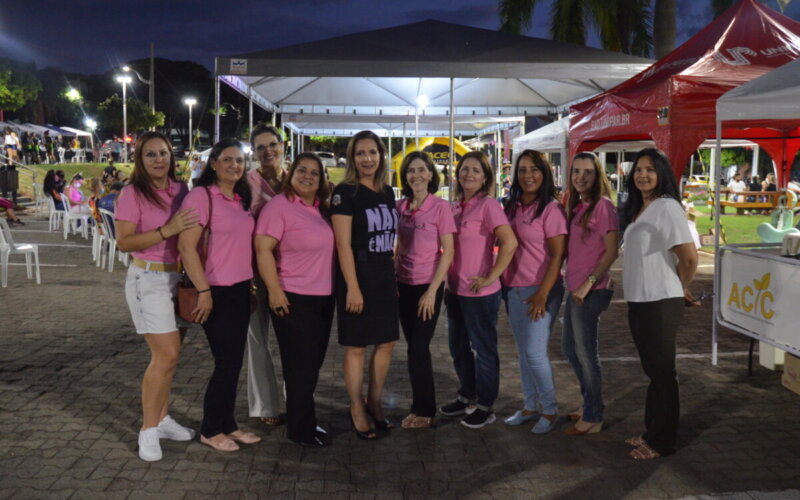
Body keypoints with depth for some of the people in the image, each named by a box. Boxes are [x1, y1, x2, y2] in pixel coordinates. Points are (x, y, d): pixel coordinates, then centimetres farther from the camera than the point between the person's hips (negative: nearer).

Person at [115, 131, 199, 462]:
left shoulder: (181, 191, 6)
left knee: (169, 354, 11)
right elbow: (123, 242, -15)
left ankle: (162, 417, 24)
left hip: (180, 277, 6)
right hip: (149, 279, -5)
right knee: (167, 354, -10)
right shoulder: (132, 193, -9)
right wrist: (167, 230, -24)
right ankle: (148, 429, 4)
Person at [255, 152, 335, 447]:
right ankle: (300, 430, 16)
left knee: (313, 364, 15)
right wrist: (275, 291, -21)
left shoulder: (322, 209, 11)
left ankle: (304, 420, 29)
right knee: (300, 365, 2)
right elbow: (263, 249, -17)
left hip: (323, 298, 7)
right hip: (293, 299, -7)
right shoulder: (279, 206, -12)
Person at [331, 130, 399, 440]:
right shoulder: (346, 193, -9)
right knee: (356, 346, 2)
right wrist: (353, 287, -18)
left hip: (385, 278, 7)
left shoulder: (387, 193, 11)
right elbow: (343, 244, -14)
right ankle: (357, 409, 18)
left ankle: (374, 401, 29)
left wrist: (394, 278, 14)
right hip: (357, 276, -7)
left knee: (387, 342, 11)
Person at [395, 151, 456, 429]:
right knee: (415, 348, 10)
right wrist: (394, 281, 6)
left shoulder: (440, 207, -10)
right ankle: (424, 408, 22)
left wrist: (432, 291, -14)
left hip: (428, 286, -5)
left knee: (418, 349, -2)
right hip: (405, 285, 5)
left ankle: (423, 412, 14)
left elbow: (448, 252, -11)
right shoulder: (401, 207, 5)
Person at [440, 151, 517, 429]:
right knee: (458, 348, 19)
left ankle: (485, 408, 20)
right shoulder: (456, 207, 9)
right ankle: (467, 397, 36)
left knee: (483, 349, 6)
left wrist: (490, 277, -20)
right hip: (455, 290, 8)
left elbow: (510, 243, -23)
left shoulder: (488, 205, -13)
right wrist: (448, 282, 13)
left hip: (480, 293, -8)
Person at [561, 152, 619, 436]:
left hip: (592, 291, -9)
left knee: (586, 352, 1)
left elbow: (612, 251, -16)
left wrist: (589, 283, -18)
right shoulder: (576, 206, 13)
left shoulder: (602, 205, -13)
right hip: (575, 288, 9)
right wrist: (572, 279, 8)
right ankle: (590, 405, 34)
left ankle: (593, 418, 15)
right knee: (569, 348, 18)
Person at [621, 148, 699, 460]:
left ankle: (662, 442, 13)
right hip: (639, 301, 9)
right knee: (652, 369, 18)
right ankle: (652, 431, 30)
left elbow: (690, 257, -19)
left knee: (662, 371, 2)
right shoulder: (637, 209, 12)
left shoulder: (666, 207, -15)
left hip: (660, 302, -9)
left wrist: (681, 287, -3)